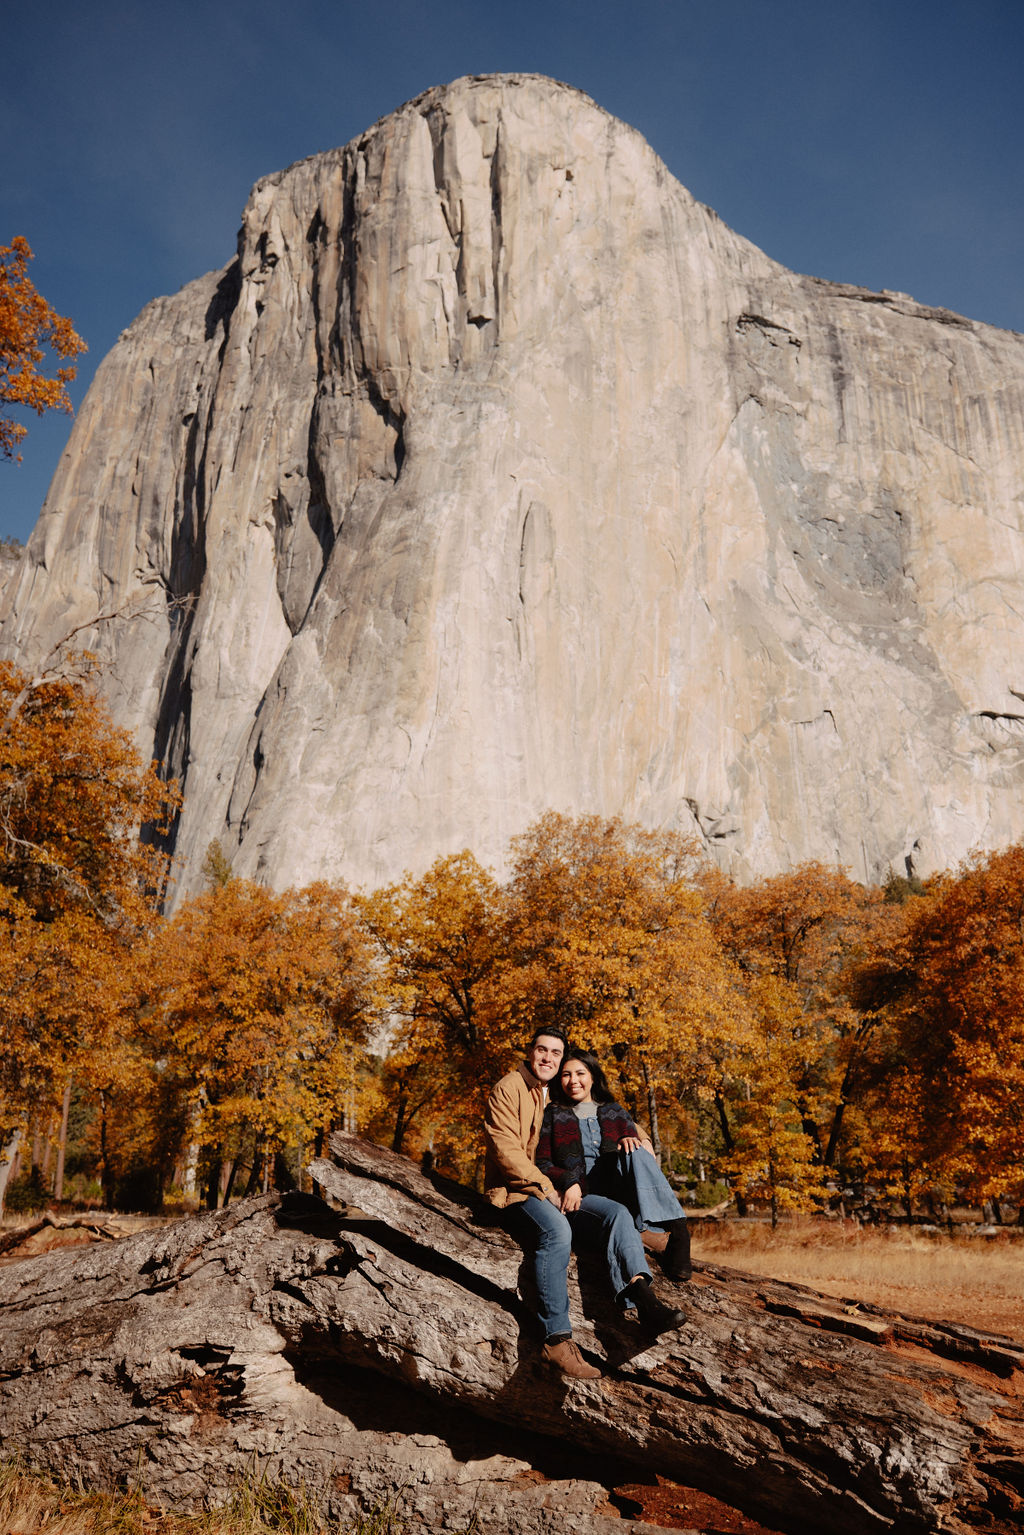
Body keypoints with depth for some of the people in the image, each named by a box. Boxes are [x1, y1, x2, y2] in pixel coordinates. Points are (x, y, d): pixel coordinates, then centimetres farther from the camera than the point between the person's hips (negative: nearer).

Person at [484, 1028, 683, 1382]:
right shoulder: (508, 1089, -1)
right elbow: (506, 1150, -12)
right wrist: (545, 1189, -17)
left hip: (559, 1191, 7)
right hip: (515, 1192, -6)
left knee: (617, 1213, -18)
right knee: (556, 1229, -36)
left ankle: (642, 1296, -36)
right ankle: (557, 1341, -33)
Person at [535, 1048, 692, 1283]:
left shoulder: (614, 1112, 23)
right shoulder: (552, 1115, 17)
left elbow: (640, 1145, 13)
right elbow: (542, 1164, 7)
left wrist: (630, 1140, -12)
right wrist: (568, 1182, -14)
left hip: (617, 1191, 2)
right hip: (581, 1198, -2)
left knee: (634, 1150, -30)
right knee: (619, 1217, -35)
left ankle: (675, 1228, -43)